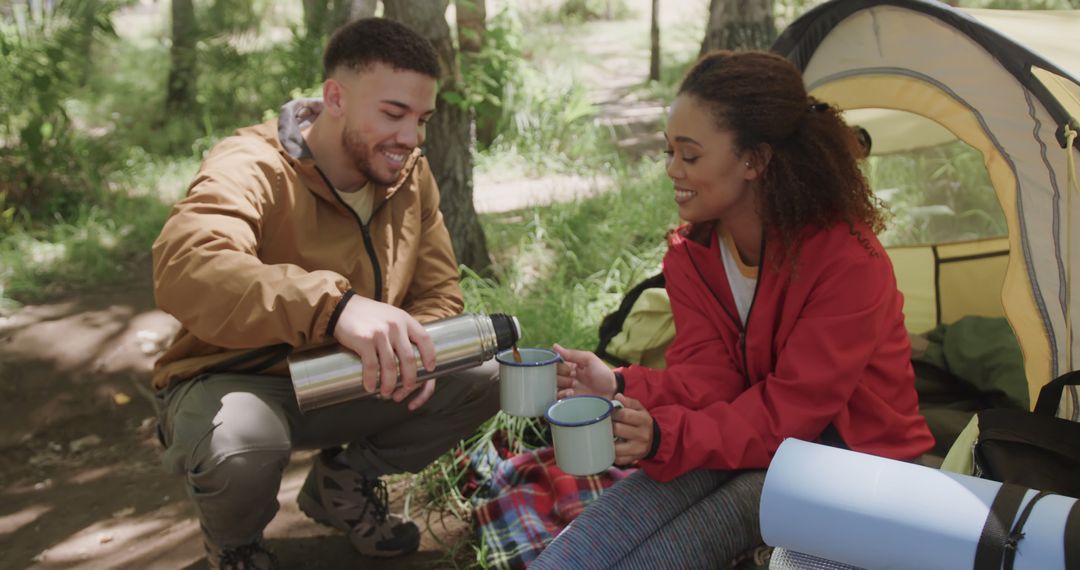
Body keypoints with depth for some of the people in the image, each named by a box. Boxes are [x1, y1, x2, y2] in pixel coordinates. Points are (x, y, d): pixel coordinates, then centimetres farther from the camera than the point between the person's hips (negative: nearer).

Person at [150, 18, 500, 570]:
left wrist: (415, 349, -21)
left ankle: (343, 483, 15)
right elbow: (184, 267, -45)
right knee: (241, 447, -39)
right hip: (235, 381, -6)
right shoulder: (252, 166, -24)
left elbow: (439, 291, 4)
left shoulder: (410, 174, -2)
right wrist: (335, 305, -60)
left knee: (481, 380, -8)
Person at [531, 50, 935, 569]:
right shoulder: (691, 253, -3)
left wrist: (665, 436, -37)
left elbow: (791, 410, -24)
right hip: (745, 435, 5)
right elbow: (706, 377, -9)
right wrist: (622, 387, -29)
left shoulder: (847, 259, -22)